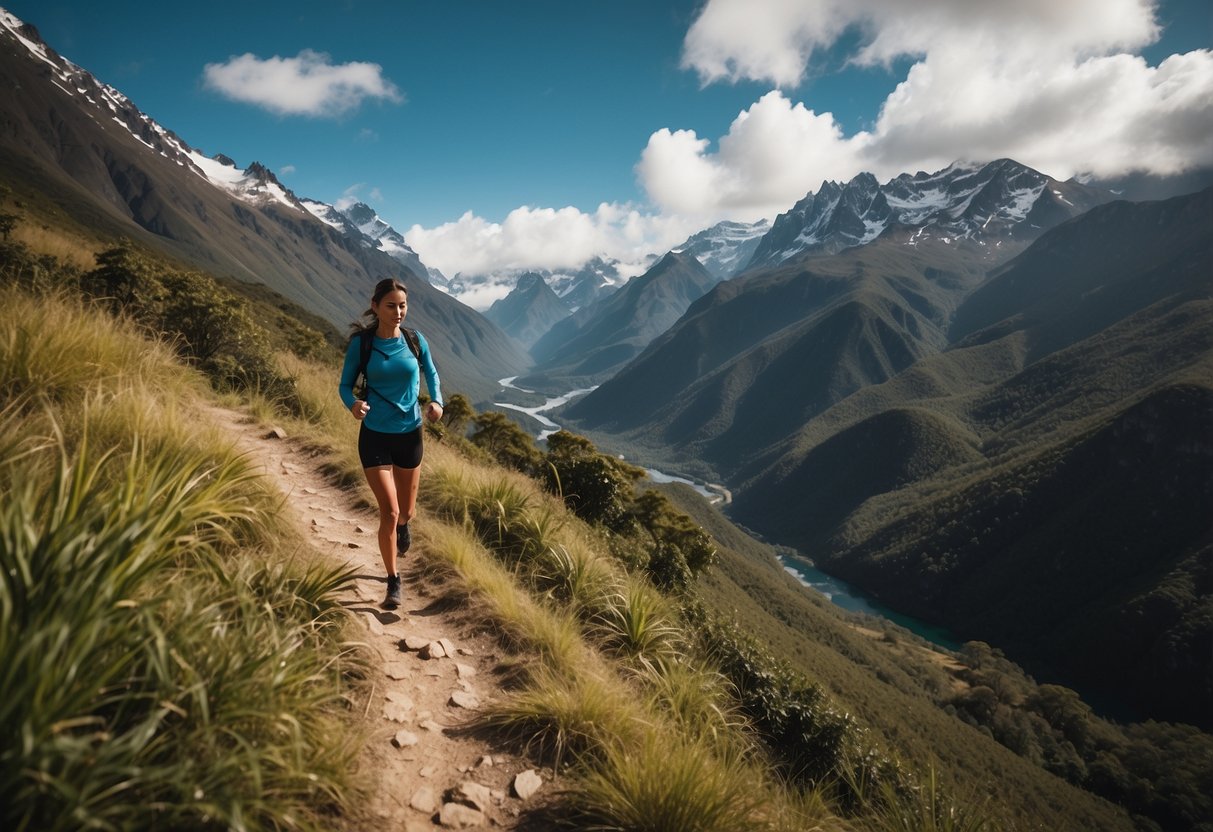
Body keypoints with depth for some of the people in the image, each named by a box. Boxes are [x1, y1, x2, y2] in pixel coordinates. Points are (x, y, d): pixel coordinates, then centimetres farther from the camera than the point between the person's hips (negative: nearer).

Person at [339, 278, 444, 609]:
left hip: (410, 434, 2)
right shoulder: (361, 343, -9)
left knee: (405, 510, 16)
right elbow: (345, 384, -2)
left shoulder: (415, 341, -4)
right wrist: (353, 404, -24)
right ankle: (393, 583, 11)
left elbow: (431, 373, 13)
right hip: (374, 436, -2)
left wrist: (436, 401, -7)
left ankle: (402, 526, 56)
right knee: (389, 511, -8)